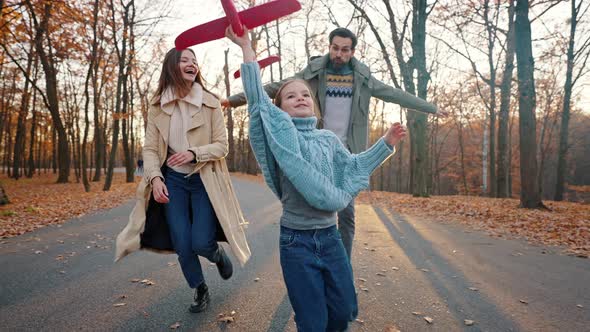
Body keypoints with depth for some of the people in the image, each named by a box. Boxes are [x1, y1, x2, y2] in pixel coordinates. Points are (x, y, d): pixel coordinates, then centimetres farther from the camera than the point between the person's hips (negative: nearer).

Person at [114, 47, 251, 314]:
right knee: (182, 246, 2)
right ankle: (200, 289, 29)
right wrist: (155, 177, -17)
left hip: (203, 181, -2)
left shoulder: (210, 103, -5)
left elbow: (222, 145, -6)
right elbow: (150, 148, -1)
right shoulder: (158, 107, 1)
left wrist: (194, 153, -22)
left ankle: (219, 255, 30)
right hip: (173, 180, 2)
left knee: (201, 243, -9)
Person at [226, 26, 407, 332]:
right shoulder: (281, 134, -6)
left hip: (330, 237, 5)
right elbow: (257, 99, -17)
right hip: (296, 241, -4)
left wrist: (385, 143, 19)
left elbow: (353, 166, 21)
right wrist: (246, 47, -18)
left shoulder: (329, 139, 7)